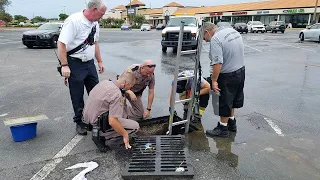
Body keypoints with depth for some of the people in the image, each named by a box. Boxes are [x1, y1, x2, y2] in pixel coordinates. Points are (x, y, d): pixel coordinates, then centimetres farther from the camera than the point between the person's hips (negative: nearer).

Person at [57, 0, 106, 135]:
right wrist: (64, 65, -23)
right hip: (75, 64, -7)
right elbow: (61, 43, -20)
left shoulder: (95, 23, 7)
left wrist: (99, 61, 18)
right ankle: (79, 122, 22)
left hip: (90, 63, 7)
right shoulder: (73, 21, -18)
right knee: (77, 96, 5)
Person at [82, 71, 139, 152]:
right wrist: (125, 135, -15)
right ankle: (101, 137, -4)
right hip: (98, 125, -9)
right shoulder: (117, 94, -25)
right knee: (135, 126, -5)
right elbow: (112, 121, -28)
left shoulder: (105, 82, 0)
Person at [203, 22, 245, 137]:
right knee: (232, 99, 22)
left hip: (228, 75, -9)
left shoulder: (215, 39, -21)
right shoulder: (232, 30, 8)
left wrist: (214, 80, -22)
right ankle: (232, 123, 37)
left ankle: (223, 128, 20)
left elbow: (217, 63, -28)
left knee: (224, 102, 6)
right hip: (241, 70, 9)